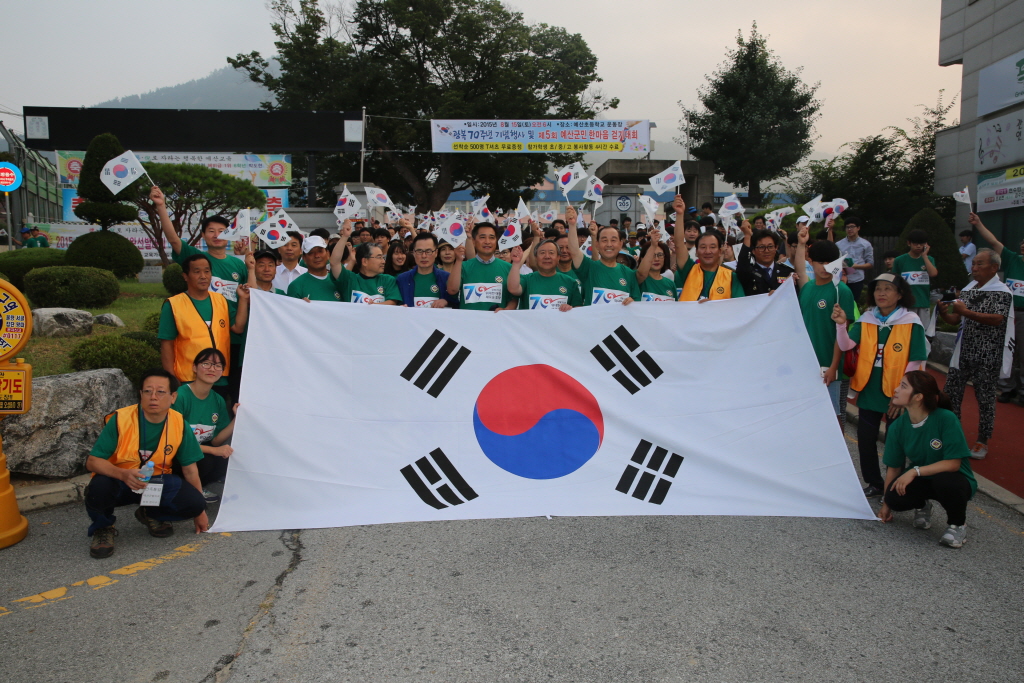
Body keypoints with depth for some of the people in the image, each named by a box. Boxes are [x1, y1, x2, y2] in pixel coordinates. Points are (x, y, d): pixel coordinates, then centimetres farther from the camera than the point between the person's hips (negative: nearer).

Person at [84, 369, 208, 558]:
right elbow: (92, 462, -18)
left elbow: (190, 469, -1)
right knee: (99, 487, -37)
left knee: (194, 503, -23)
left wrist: (200, 512, 3)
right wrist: (123, 474, -39)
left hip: (157, 482, 2)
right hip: (118, 481, -2)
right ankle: (103, 528, -1)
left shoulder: (180, 424, -11)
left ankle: (151, 515, 12)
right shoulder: (121, 419, -18)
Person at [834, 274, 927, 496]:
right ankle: (874, 483, 26)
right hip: (869, 390, 4)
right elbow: (846, 346, -10)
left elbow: (915, 362, -10)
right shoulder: (866, 320, 1)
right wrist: (841, 324, -27)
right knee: (865, 438, 9)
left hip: (897, 394, -3)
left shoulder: (911, 322, -9)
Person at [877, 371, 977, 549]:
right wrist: (886, 504, 3)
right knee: (895, 498, -27)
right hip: (920, 481, 3)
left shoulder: (946, 419, -24)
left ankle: (957, 524, -4)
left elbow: (953, 463, -23)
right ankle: (922, 505, 13)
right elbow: (894, 467, -1)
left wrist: (915, 471, -32)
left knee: (944, 480, -38)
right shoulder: (898, 427, -10)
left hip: (953, 480, -3)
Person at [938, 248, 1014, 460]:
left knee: (985, 398, 4)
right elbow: (956, 320, 12)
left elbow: (997, 319, -22)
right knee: (951, 393, 7)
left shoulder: (1001, 292, -8)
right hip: (963, 353, 6)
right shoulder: (967, 289, 11)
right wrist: (945, 313, -9)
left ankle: (982, 442, 15)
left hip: (987, 357, -6)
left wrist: (966, 312, -29)